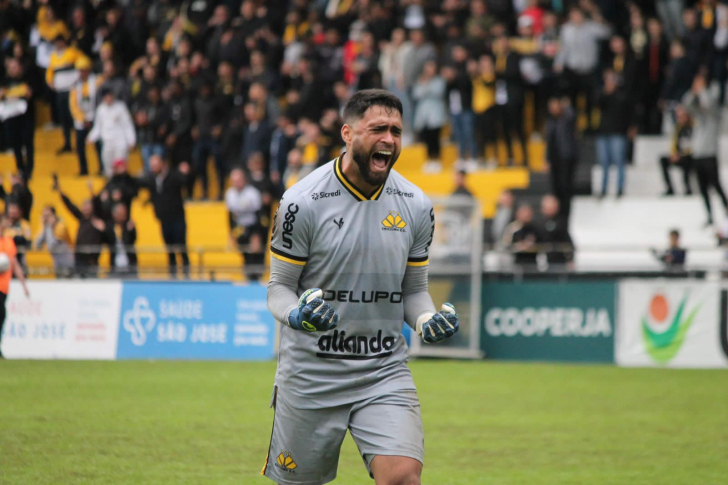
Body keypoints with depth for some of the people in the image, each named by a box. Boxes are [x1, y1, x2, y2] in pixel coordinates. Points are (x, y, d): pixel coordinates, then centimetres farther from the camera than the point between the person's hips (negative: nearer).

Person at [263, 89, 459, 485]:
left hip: (385, 372, 2)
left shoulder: (415, 205, 3)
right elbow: (279, 287, -3)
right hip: (310, 374, -2)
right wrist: (296, 315, -25)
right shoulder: (302, 202, -10)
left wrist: (427, 320, -9)